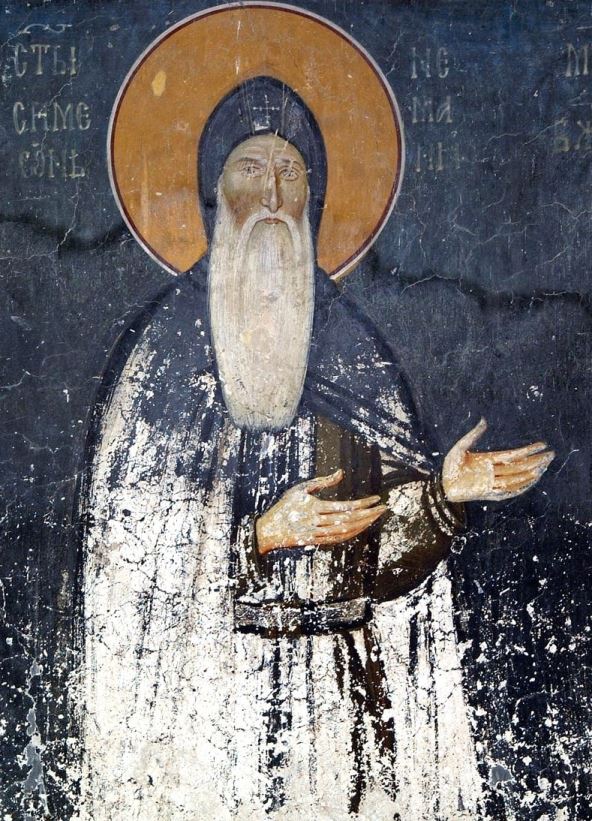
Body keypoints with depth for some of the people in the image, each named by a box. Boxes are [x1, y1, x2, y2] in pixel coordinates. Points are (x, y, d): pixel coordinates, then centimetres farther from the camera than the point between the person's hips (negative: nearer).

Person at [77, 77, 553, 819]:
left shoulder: (352, 342, 7)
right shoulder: (165, 340, -2)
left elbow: (391, 527, 5)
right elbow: (128, 530, -6)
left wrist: (444, 489, -14)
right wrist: (261, 537, -16)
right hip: (205, 678, -2)